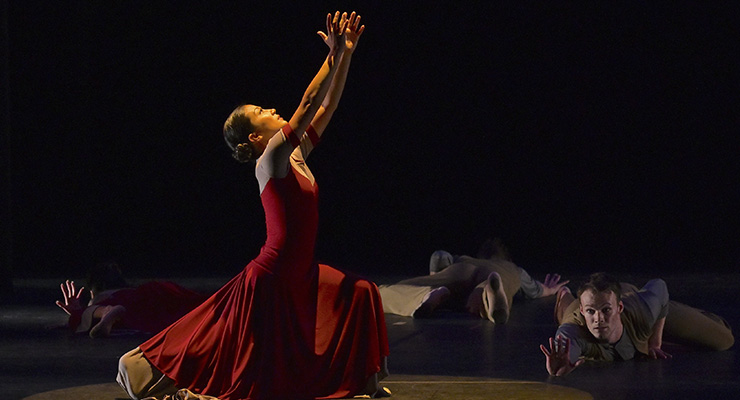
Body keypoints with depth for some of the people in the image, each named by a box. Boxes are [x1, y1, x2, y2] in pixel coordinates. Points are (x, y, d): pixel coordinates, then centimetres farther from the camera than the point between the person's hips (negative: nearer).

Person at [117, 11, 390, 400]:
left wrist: (347, 54, -3)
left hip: (298, 275, 9)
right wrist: (334, 55, -26)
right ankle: (141, 364, 17)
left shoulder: (295, 154, 5)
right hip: (270, 280, -9)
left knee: (360, 293, 7)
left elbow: (326, 106, 4)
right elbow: (307, 106, -26)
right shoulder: (270, 161, -17)